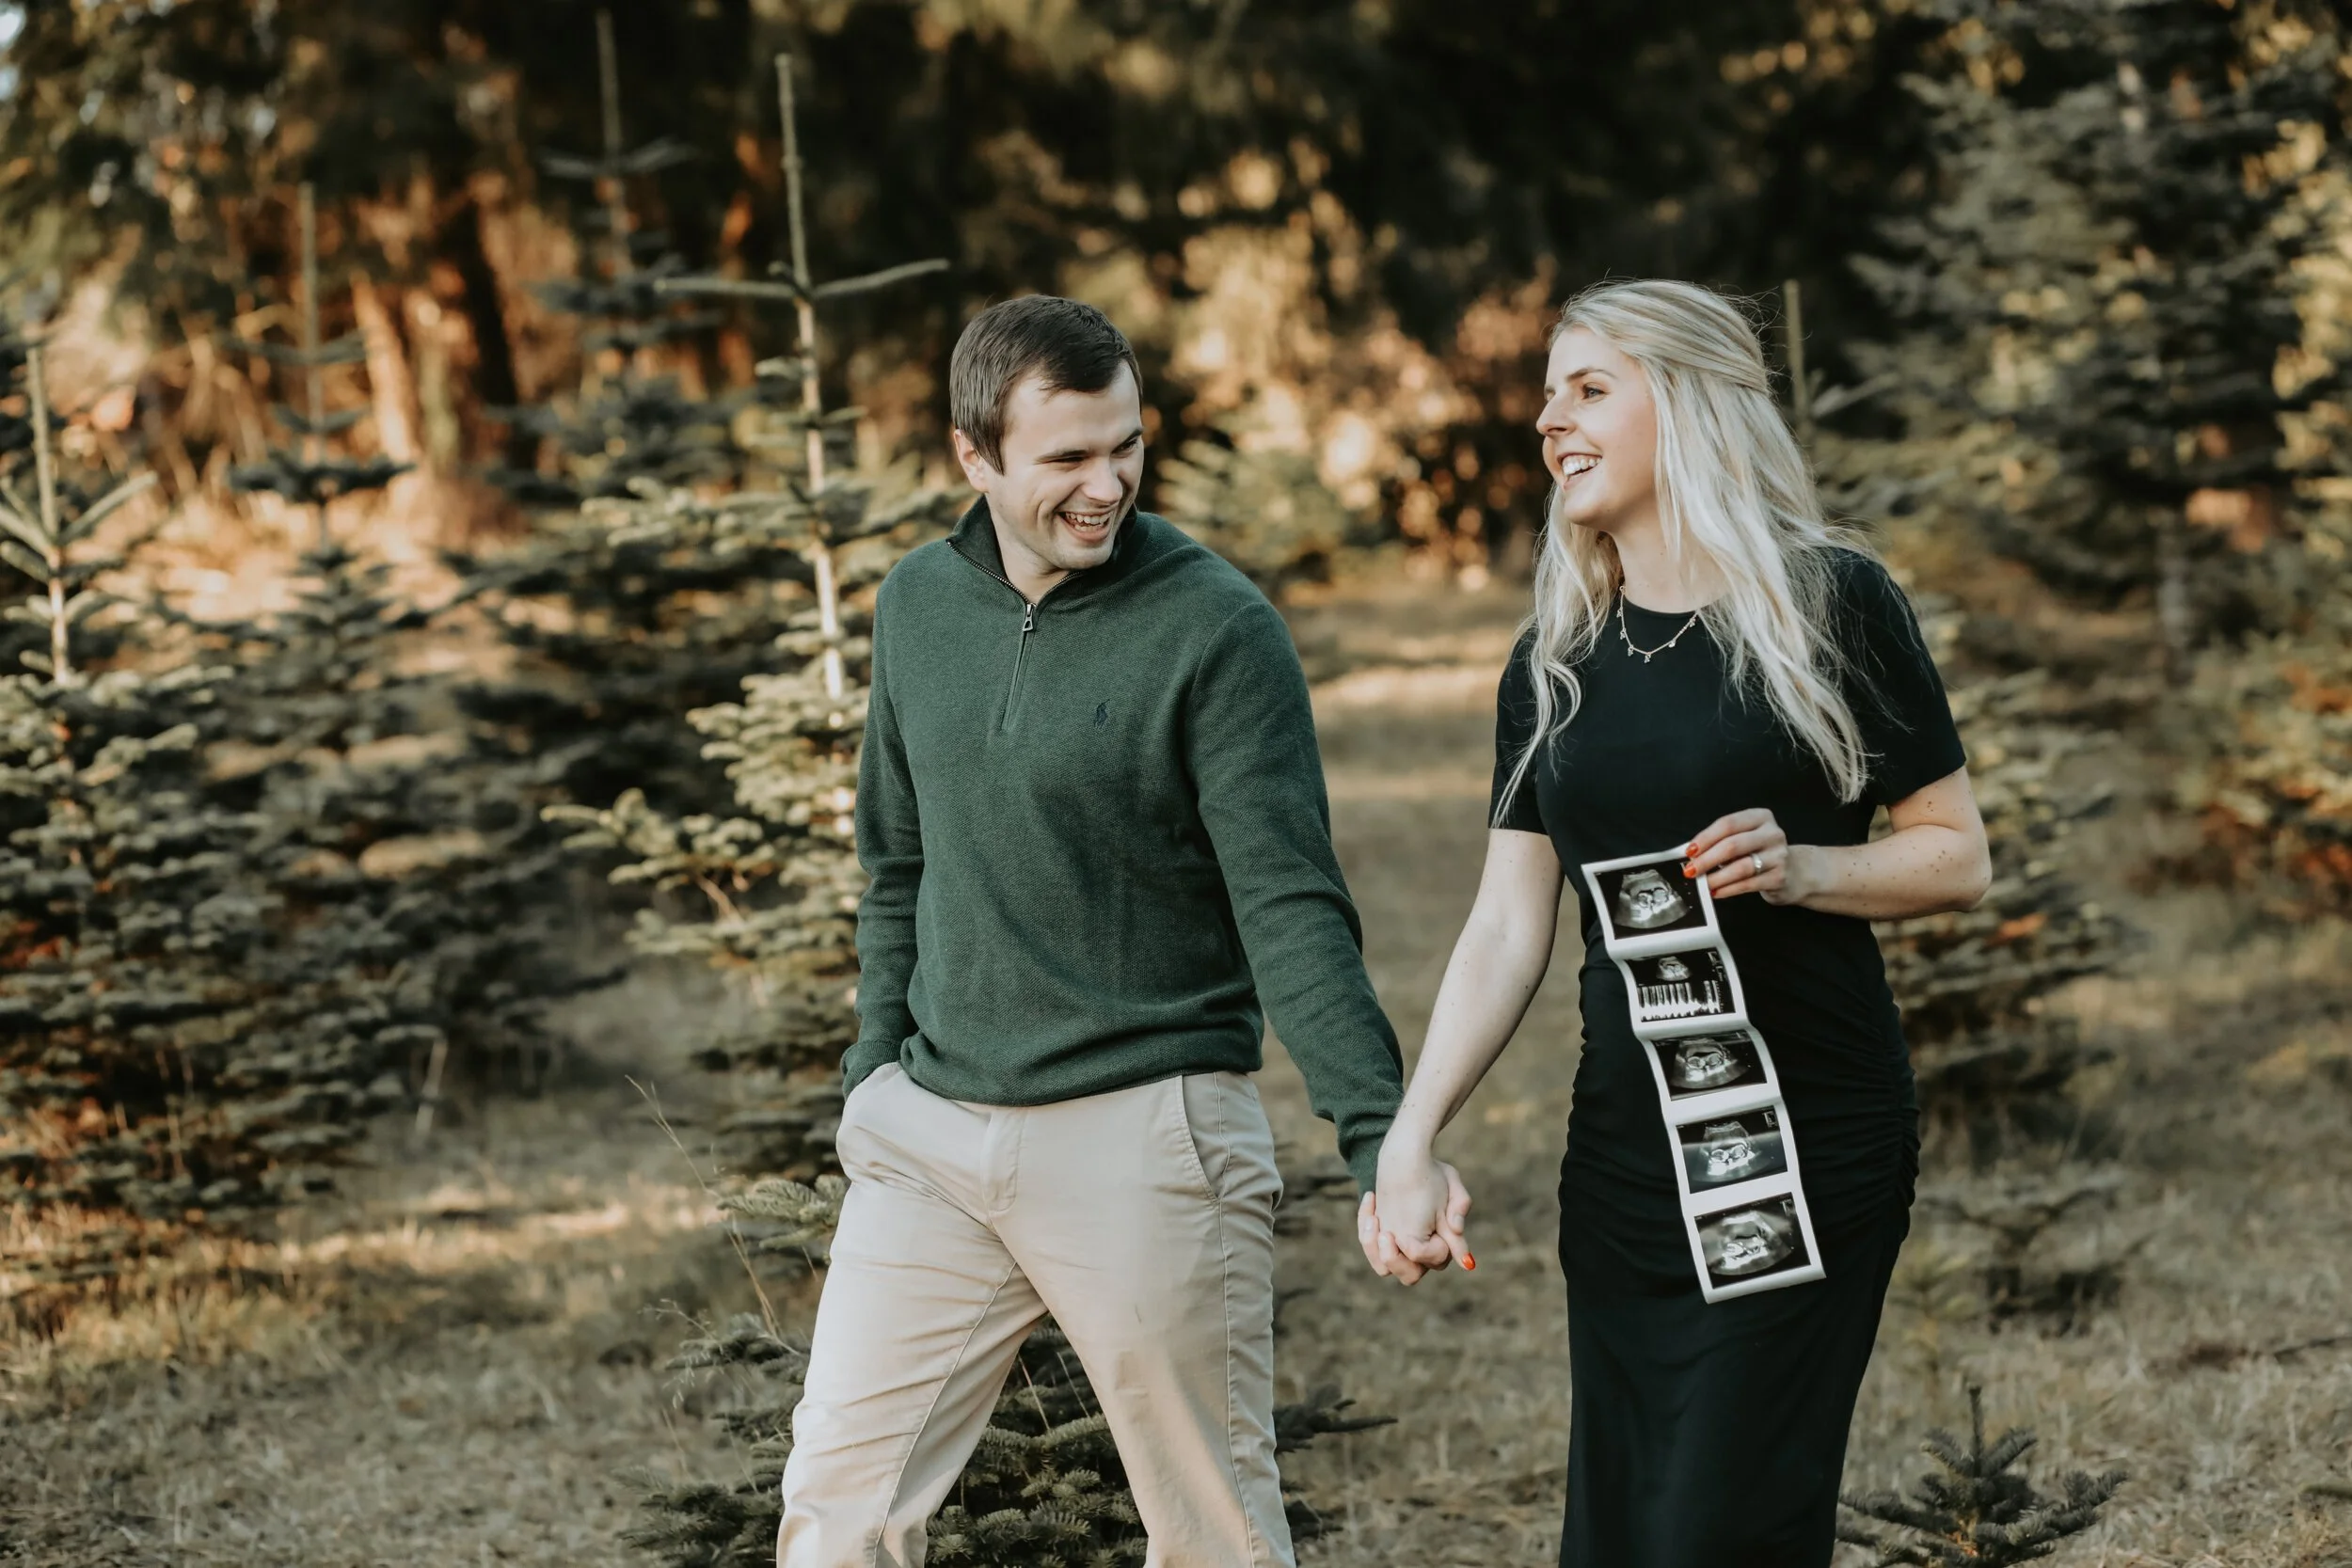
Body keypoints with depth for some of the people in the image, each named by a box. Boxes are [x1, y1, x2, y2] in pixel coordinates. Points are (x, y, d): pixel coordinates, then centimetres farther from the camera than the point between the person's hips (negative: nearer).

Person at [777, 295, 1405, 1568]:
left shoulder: (1217, 628, -10)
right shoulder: (918, 606, 7)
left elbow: (1291, 909, -14)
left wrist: (1379, 1133, -24)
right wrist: (875, 1068, 11)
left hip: (1144, 1140, -5)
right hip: (931, 1133, 5)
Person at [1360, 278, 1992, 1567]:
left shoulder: (1828, 602, -5)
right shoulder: (1553, 664, 9)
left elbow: (1959, 856, -1)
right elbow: (1509, 925, 5)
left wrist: (1802, 868, -20)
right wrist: (1405, 1143, -6)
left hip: (1811, 1143, -5)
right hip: (1624, 1156, 5)